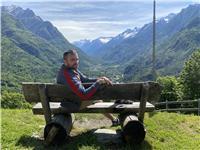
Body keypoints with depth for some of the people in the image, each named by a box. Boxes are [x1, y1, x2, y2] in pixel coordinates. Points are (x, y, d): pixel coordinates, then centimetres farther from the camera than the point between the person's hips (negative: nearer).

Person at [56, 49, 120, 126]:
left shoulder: (72, 68, -3)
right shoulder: (67, 75, -33)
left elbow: (85, 79, 9)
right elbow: (84, 95, -37)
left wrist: (99, 79, -8)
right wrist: (98, 82, -27)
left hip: (75, 97, 9)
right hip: (73, 104, -9)